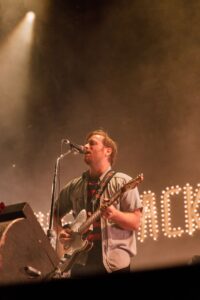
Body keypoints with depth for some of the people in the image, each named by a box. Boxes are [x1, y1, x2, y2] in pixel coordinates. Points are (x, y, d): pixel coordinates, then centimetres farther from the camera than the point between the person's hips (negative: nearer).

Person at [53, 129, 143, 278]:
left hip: (114, 264, -4)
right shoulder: (74, 186, 12)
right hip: (81, 265, 4)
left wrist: (114, 215, -24)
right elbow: (56, 213, 25)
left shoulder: (122, 182, -1)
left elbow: (135, 222, -6)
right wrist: (60, 232, 6)